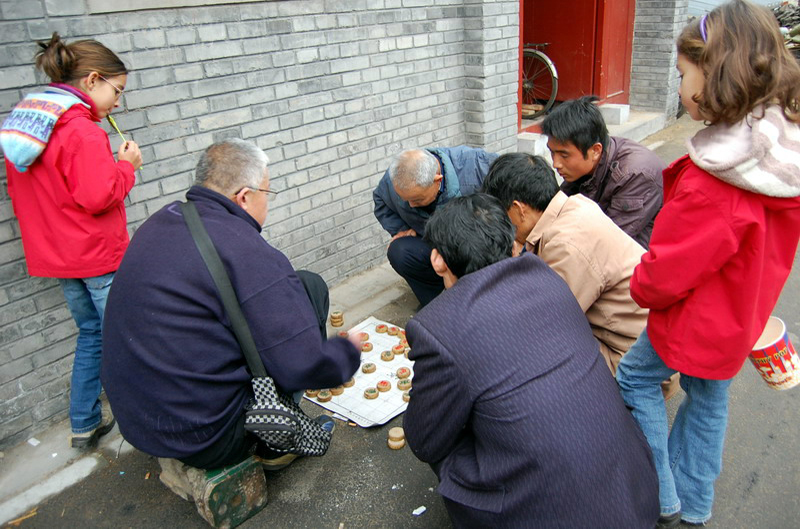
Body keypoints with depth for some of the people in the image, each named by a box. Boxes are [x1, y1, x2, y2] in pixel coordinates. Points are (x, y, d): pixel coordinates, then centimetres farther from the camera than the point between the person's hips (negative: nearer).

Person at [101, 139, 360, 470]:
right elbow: (303, 366, -22)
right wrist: (350, 351, 0)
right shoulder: (246, 252, -22)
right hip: (205, 438, -8)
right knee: (308, 287, -3)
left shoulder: (160, 223, 3)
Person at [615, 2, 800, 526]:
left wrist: (639, 287, -4)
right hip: (740, 316, 9)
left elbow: (666, 273, -26)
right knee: (709, 399, 22)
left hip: (695, 320, -8)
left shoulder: (711, 181, -34)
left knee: (634, 377, 13)